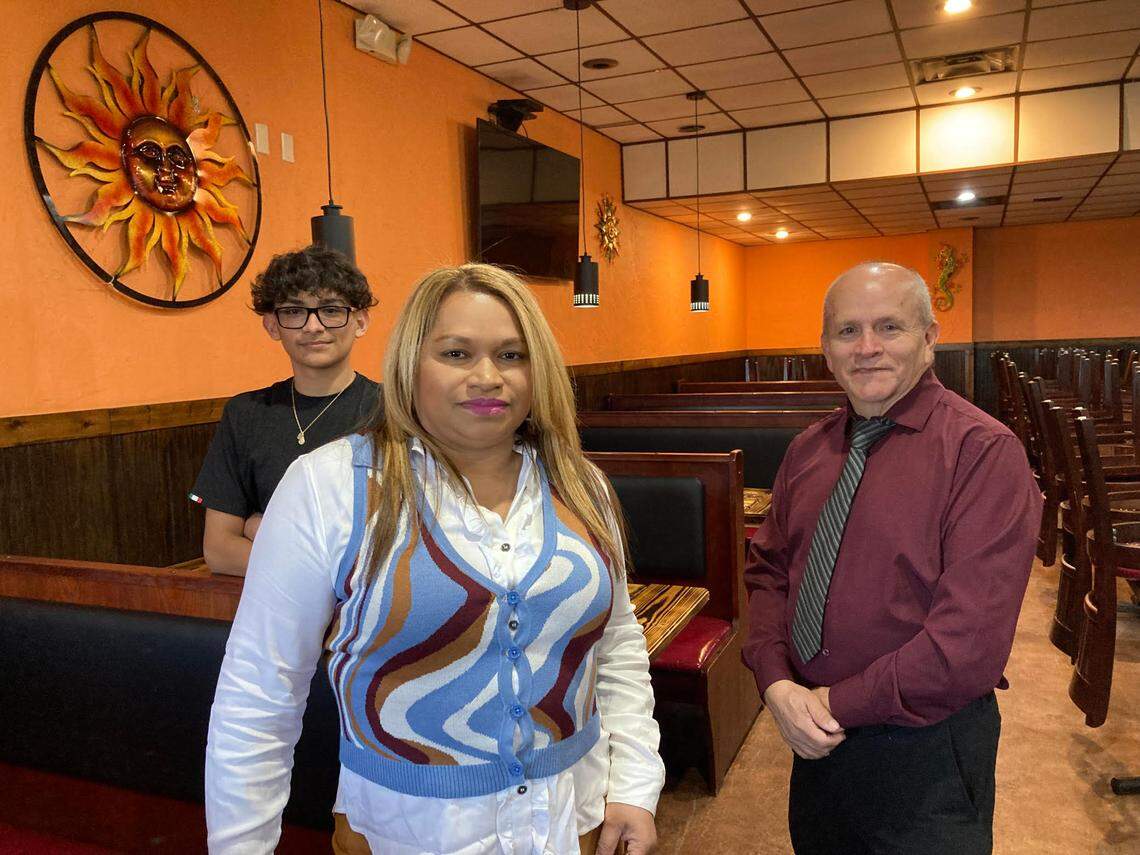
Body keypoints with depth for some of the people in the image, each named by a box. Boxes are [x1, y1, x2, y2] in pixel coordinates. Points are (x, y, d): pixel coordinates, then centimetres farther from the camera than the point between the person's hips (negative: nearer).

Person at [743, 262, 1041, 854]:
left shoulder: (984, 451, -16)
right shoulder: (807, 451, 3)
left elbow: (971, 639, -22)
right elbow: (767, 570, 6)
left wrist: (836, 703, -17)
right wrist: (777, 684, -10)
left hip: (924, 752, -5)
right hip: (817, 736, 6)